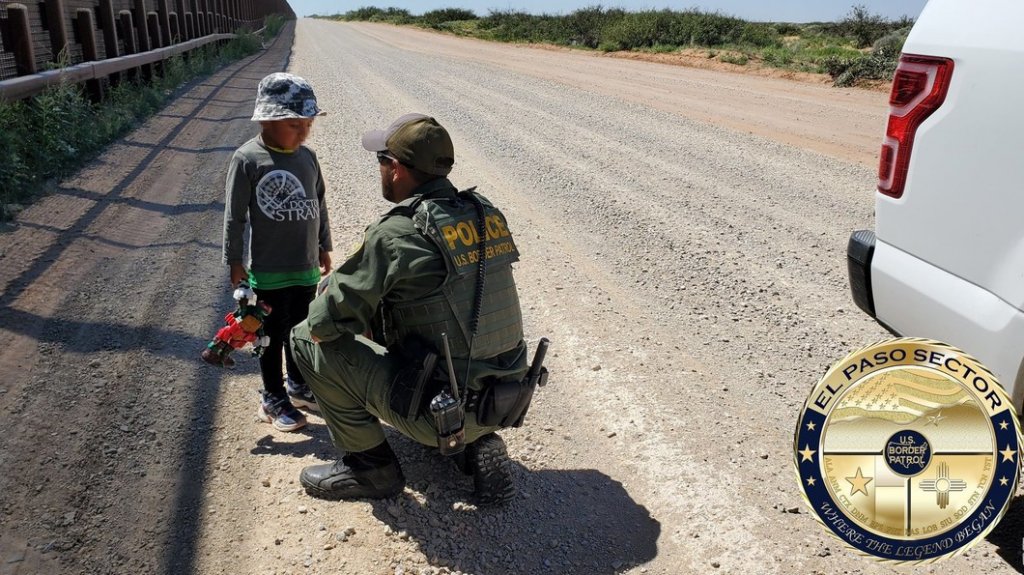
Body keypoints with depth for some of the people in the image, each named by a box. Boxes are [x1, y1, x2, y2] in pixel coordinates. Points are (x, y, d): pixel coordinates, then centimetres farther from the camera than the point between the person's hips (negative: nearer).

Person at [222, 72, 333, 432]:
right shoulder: (247, 160, -14)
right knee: (273, 335, 9)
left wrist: (324, 247, 17)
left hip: (307, 267, 5)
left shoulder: (307, 157, 2)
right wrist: (234, 262, -7)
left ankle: (298, 385, 39)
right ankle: (273, 399, 25)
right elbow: (234, 216, -10)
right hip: (270, 271, -5)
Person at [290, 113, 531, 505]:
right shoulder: (486, 213, 3)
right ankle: (480, 442, 18)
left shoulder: (396, 234, -18)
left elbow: (325, 322, -12)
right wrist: (379, 318, 20)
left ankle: (370, 466, 13)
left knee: (307, 339, 1)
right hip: (506, 401, 7)